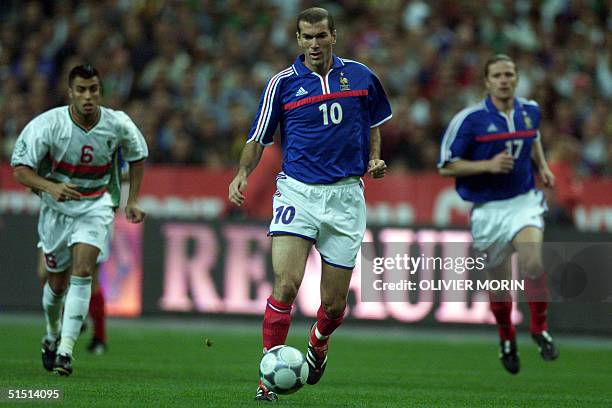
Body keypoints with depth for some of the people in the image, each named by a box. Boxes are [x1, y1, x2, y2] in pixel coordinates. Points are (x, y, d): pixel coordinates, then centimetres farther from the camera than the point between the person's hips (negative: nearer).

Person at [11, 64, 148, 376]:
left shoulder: (117, 125, -13)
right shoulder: (48, 125, -20)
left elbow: (137, 156, 8)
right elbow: (19, 168, -17)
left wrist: (132, 201, 5)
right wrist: (50, 187, -35)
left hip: (96, 207, 0)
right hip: (57, 208, 0)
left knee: (82, 272, -20)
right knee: (57, 283, 10)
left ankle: (66, 349, -21)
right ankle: (52, 336, 40)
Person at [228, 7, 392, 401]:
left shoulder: (360, 76, 6)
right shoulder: (282, 83, 0)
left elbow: (374, 122, 22)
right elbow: (259, 138, 5)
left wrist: (374, 158, 5)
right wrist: (243, 173, -12)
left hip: (346, 195, 2)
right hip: (297, 191, -2)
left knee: (334, 303, 4)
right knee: (286, 284, -19)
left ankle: (319, 342, 39)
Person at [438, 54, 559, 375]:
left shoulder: (530, 111, 3)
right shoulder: (469, 119, -12)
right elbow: (446, 167, -9)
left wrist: (542, 166, 12)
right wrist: (489, 165, -20)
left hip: (524, 201, 2)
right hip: (488, 209, -1)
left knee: (533, 263, -25)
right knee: (499, 283, 8)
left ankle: (540, 328, -2)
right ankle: (507, 338, 37)